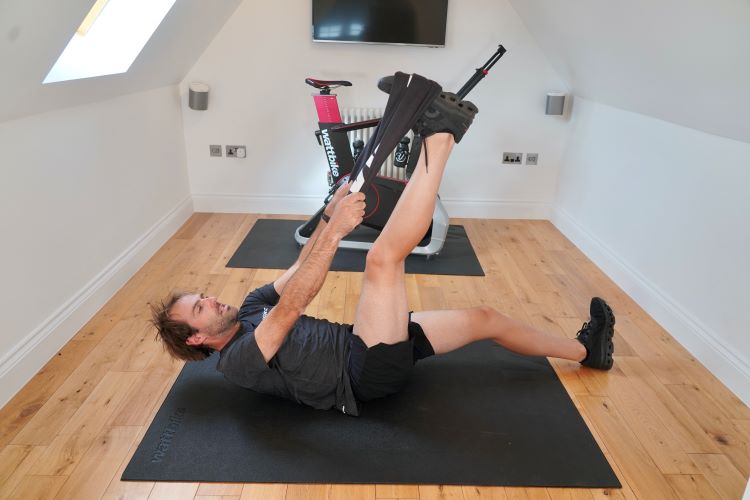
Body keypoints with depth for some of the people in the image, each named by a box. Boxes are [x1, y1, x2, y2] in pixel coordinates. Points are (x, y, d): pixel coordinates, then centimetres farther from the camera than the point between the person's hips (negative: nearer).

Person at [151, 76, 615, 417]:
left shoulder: (251, 311, 16)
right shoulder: (238, 361, -11)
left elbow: (299, 268, 15)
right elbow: (291, 308, -27)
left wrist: (331, 213, 3)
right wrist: (336, 232, -34)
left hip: (371, 350, 8)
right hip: (368, 373, -8)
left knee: (486, 317, 8)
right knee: (383, 258, -27)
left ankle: (586, 349, 26)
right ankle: (438, 139, -16)